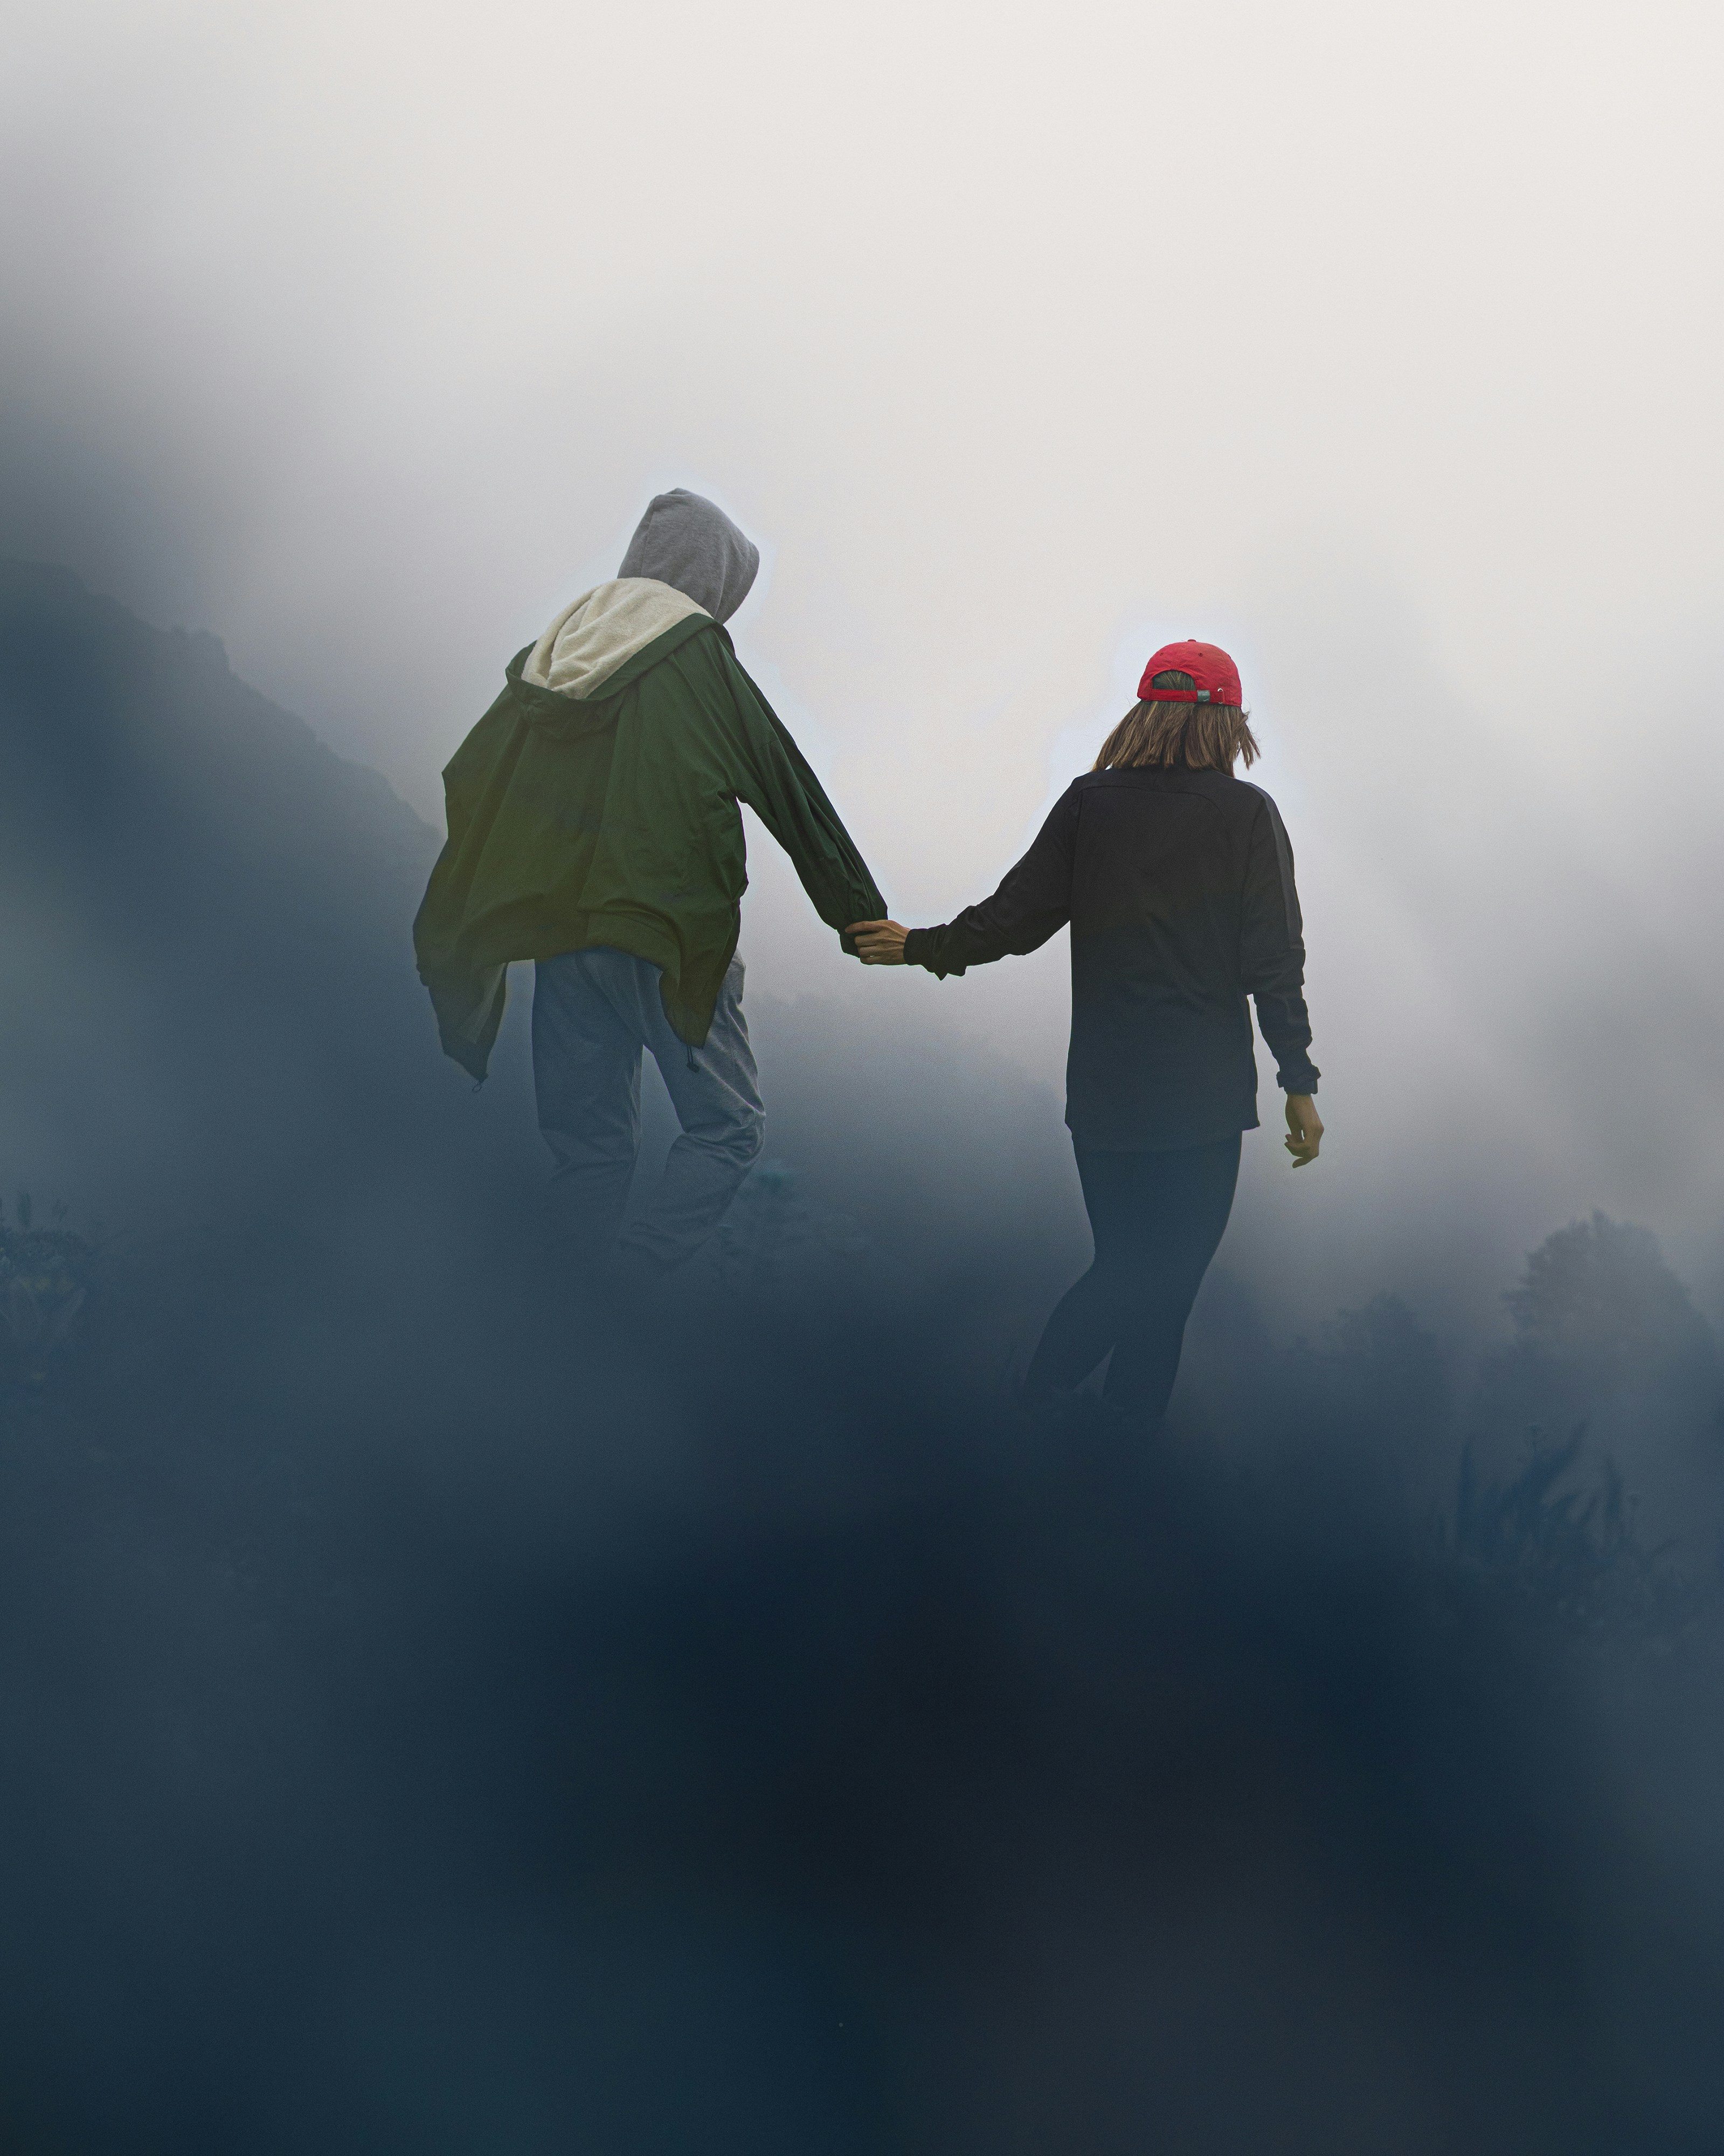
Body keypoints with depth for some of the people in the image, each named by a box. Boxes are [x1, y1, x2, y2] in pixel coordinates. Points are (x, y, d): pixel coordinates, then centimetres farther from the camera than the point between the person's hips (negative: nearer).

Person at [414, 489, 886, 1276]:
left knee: (586, 1144, 11)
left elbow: (468, 788, 11)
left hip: (557, 933, 6)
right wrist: (864, 915, 7)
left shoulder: (547, 661, 11)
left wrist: (445, 944, 18)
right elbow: (792, 796, -3)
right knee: (726, 1125, 1)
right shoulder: (698, 659, -6)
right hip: (668, 932, -6)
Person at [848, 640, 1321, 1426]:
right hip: (1203, 1096, -3)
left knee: (1120, 1269, 18)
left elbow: (1014, 916, 3)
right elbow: (1273, 962, -6)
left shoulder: (1088, 802, 0)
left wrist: (921, 946, 19)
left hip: (1102, 1089, 3)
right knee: (1166, 1288, 6)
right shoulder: (1246, 813, -5)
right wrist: (1298, 1082, 0)